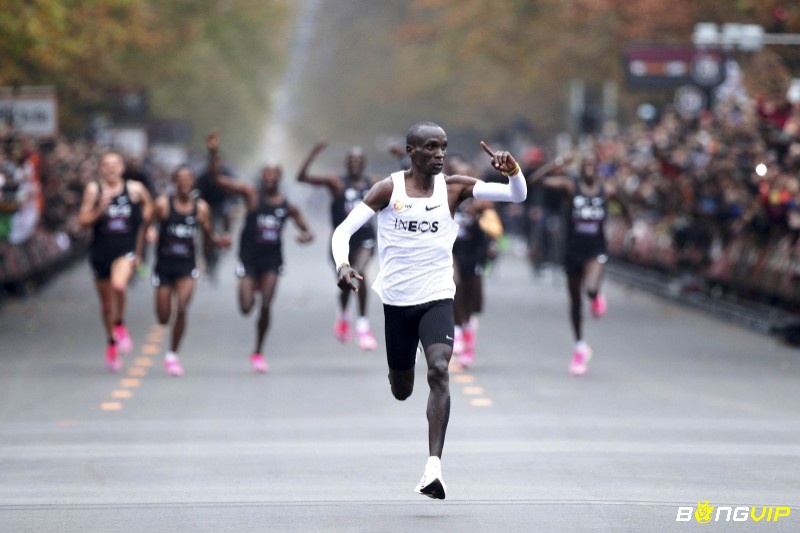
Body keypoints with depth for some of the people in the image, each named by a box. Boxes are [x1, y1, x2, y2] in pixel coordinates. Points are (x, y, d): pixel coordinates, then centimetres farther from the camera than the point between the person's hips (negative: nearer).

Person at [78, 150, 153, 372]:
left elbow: (148, 205, 20)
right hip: (101, 251, 2)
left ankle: (120, 325, -4)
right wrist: (100, 209, -21)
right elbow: (83, 220, -5)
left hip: (126, 249, -2)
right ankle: (112, 344, 32)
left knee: (119, 284, -31)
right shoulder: (94, 189, -3)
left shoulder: (135, 189, -1)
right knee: (106, 302, 12)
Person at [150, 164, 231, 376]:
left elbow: (208, 235, 10)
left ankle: (173, 354, -5)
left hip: (187, 265, 0)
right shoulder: (163, 204, -7)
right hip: (164, 265, 0)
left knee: (181, 309, -20)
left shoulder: (201, 208, 0)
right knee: (163, 318, 1)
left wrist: (219, 241, -11)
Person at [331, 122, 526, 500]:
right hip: (396, 300, 0)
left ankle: (433, 465, -31)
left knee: (439, 370, -25)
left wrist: (512, 169, -27)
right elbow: (344, 230, -9)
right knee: (401, 391, 13)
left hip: (436, 298, 0)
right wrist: (342, 265, -28)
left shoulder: (453, 188, -2)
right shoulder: (389, 189, -5)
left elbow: (517, 195, -5)